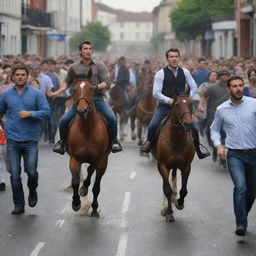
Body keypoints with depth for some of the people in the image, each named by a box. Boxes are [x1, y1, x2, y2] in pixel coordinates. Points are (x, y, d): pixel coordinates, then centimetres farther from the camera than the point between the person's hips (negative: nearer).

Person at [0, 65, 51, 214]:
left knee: (31, 171, -7)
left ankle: (33, 191, 26)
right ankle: (19, 205, 11)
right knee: (14, 175, 0)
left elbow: (46, 111, -4)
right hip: (13, 140, 2)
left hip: (31, 140, -1)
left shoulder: (37, 94, 1)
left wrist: (30, 113, -16)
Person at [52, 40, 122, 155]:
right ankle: (62, 142, 14)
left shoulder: (99, 65, 5)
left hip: (97, 98, -1)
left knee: (112, 119, -23)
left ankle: (114, 141, 0)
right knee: (64, 120, -12)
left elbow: (107, 83, -2)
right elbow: (67, 82, 25)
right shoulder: (74, 67, 11)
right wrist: (58, 91, 9)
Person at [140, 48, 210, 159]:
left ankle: (198, 147, 18)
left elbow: (194, 87, 11)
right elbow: (156, 92, -9)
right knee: (152, 126, -20)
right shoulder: (161, 74, -6)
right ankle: (149, 142, 9)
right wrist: (168, 100, -21)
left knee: (193, 128, -7)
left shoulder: (185, 72, 3)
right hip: (164, 105, -2)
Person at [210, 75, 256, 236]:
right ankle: (241, 224, -15)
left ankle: (243, 216, 35)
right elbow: (215, 129, 15)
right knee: (240, 187, -21)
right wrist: (218, 145, -3)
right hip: (234, 155, -1)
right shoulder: (222, 109, 2)